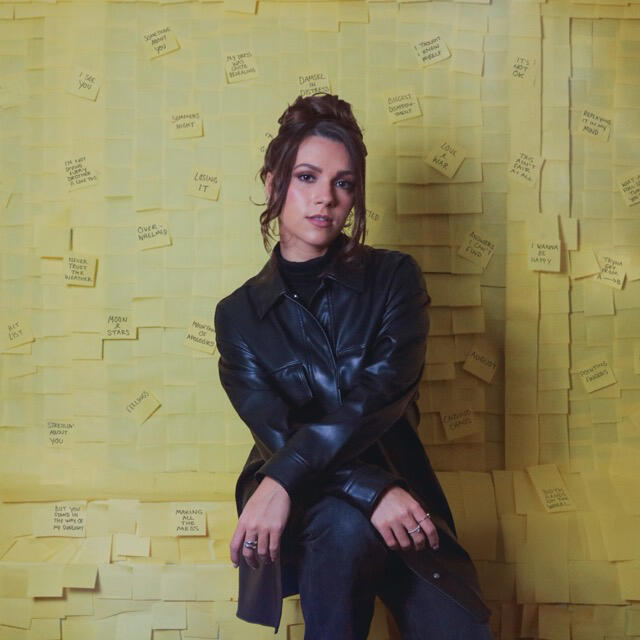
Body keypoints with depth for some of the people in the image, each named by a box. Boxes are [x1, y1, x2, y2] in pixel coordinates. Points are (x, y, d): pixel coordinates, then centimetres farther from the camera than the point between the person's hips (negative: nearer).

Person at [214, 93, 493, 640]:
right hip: (304, 506, 0)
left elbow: (381, 395, -16)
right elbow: (275, 433, -9)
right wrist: (372, 491, -25)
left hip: (398, 500, 0)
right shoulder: (239, 314, 1)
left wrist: (284, 479, -28)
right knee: (346, 528, -34)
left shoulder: (393, 278, -1)